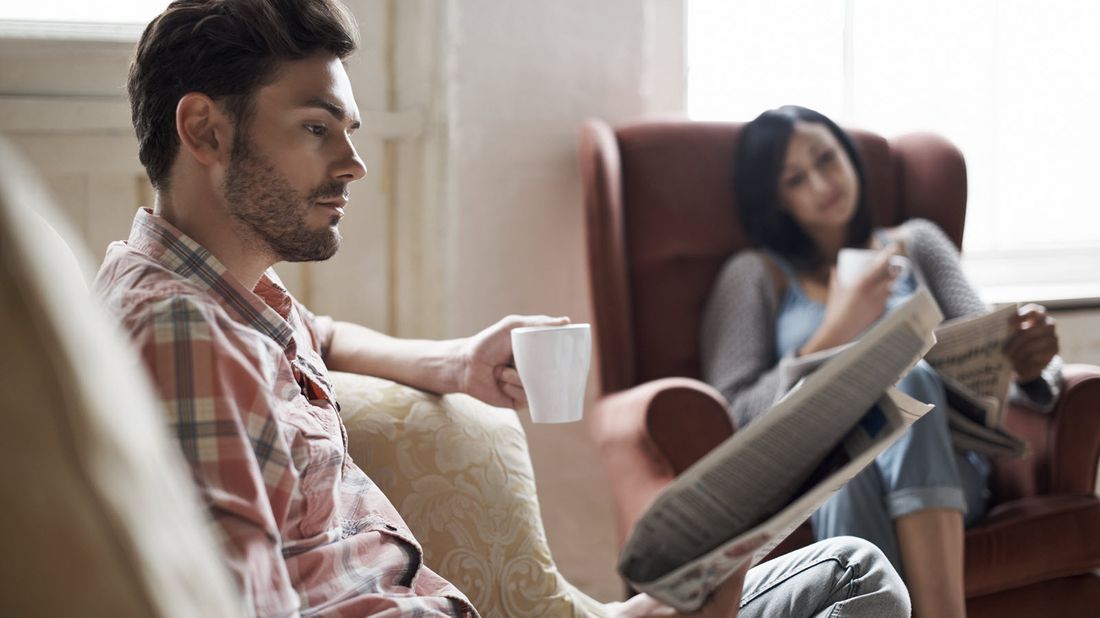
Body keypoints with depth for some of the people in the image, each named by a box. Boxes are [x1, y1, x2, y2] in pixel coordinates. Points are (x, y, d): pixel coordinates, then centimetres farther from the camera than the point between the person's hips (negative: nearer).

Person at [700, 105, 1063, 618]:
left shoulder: (916, 243, 24)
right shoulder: (755, 276, 15)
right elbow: (732, 418, 1)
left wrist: (1028, 365, -13)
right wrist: (833, 337, -14)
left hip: (944, 469, 2)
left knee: (908, 376, -33)